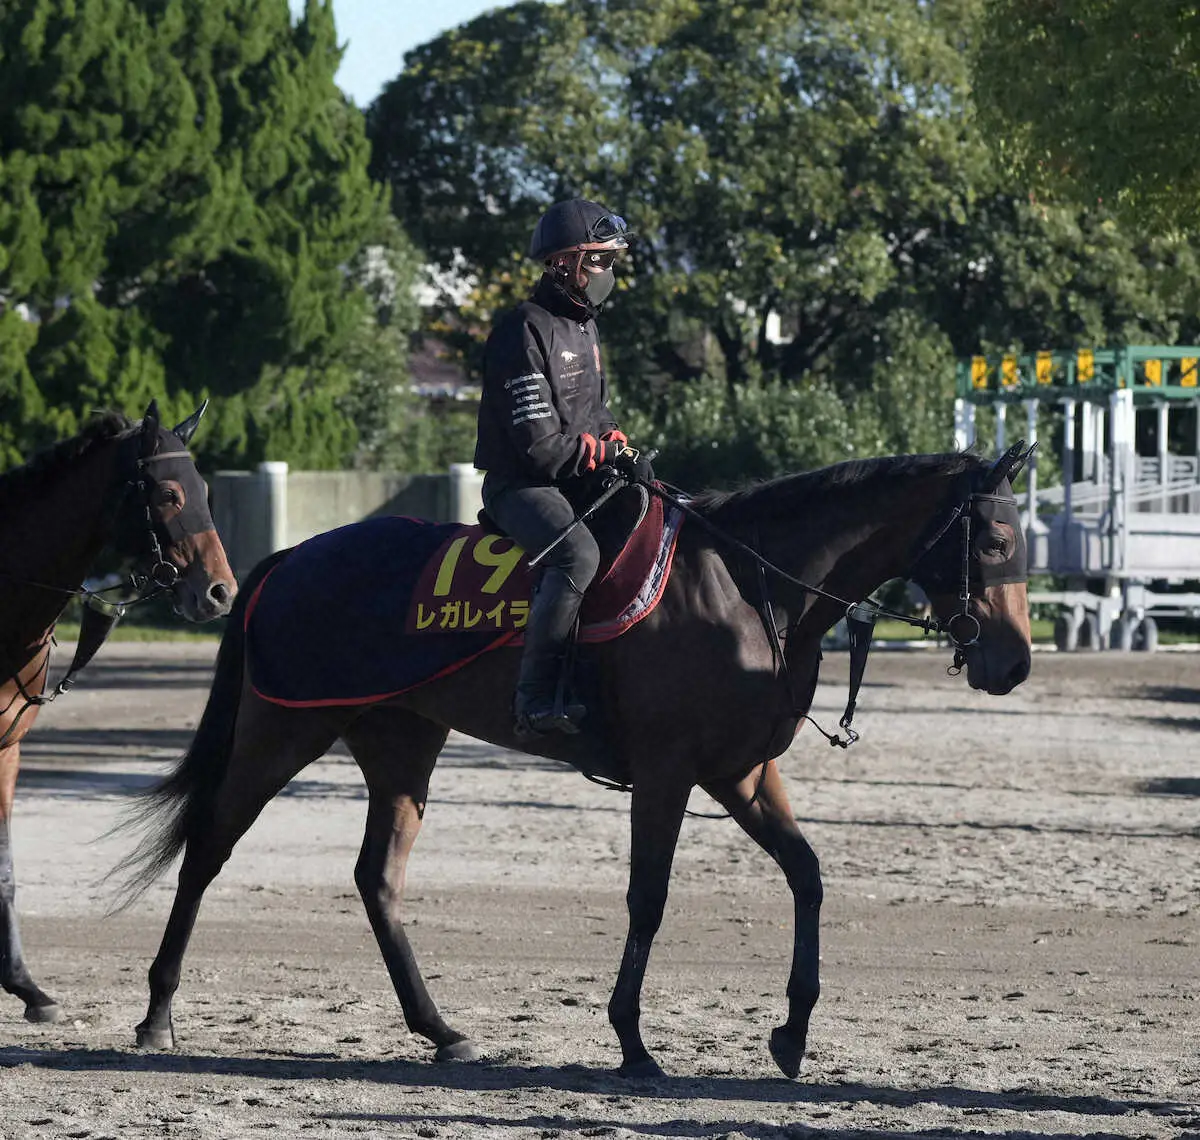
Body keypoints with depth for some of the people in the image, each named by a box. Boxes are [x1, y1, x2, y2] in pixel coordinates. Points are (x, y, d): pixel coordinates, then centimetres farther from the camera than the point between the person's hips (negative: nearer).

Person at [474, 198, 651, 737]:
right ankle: (535, 696, -37)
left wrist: (619, 447, 3)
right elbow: (539, 443, -21)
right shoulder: (527, 330, -16)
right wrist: (607, 455, -13)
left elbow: (596, 411, 25)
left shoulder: (584, 327, 16)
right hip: (520, 485, -10)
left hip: (578, 482, 10)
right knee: (579, 552, -36)